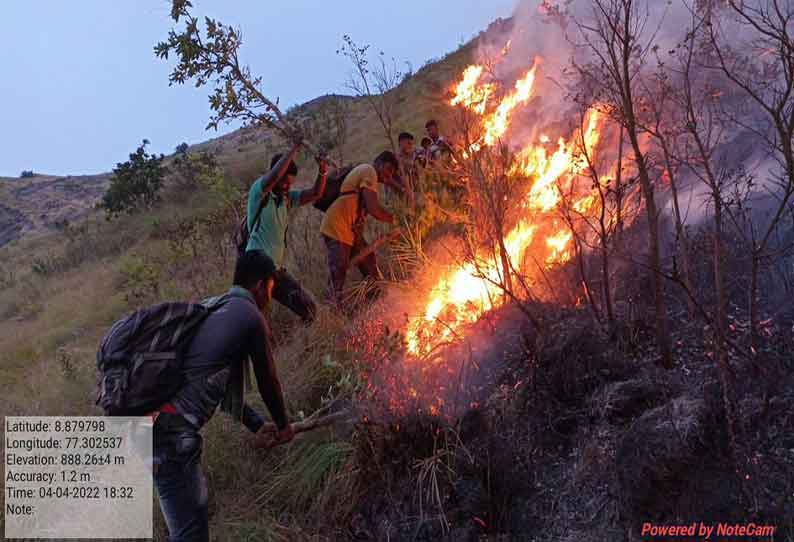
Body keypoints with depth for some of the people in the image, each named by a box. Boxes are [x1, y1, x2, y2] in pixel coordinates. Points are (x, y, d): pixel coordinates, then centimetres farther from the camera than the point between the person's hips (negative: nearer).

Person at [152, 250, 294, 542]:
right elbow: (267, 381, 7)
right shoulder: (250, 316, -4)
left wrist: (257, 424, 36)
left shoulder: (209, 309, 21)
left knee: (195, 495, 29)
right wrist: (283, 425, 26)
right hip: (172, 432, -9)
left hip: (151, 422, 9)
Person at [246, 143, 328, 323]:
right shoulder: (258, 192, -6)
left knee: (308, 310, 8)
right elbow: (275, 175, -26)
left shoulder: (287, 198, 13)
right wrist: (295, 148, -18)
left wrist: (323, 171, -7)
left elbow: (315, 194, 10)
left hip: (277, 270, 7)